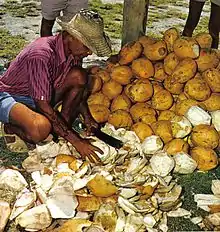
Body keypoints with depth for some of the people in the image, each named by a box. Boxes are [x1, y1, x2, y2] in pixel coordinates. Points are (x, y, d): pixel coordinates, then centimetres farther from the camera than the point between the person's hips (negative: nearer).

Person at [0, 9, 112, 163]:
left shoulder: (73, 51, -9)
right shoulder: (41, 55, -33)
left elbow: (77, 87, 9)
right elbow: (44, 106, -33)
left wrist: (87, 118, -5)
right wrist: (77, 141, -32)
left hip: (41, 97, 7)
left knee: (79, 76, -14)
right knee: (41, 128, -39)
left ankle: (63, 126, -5)